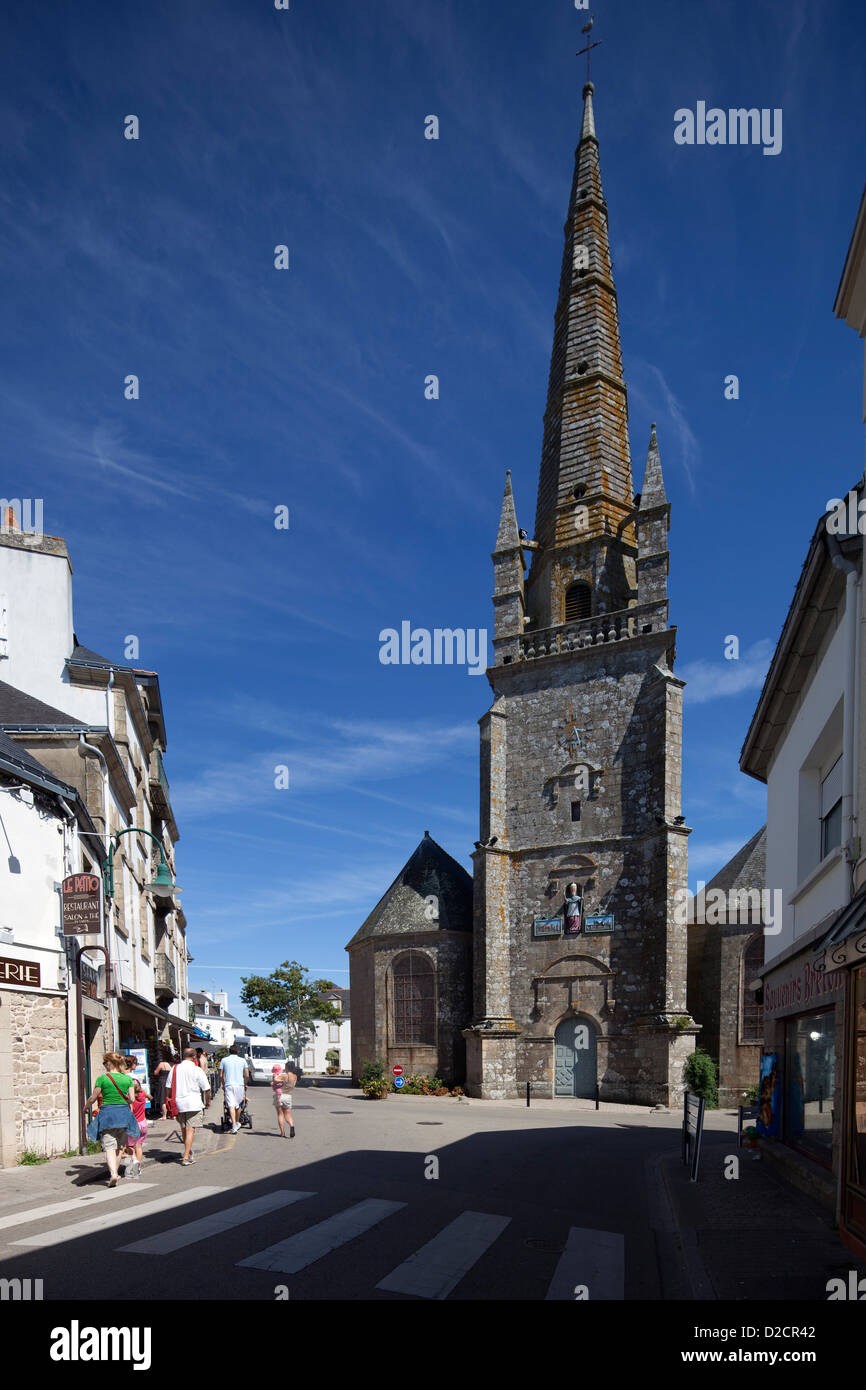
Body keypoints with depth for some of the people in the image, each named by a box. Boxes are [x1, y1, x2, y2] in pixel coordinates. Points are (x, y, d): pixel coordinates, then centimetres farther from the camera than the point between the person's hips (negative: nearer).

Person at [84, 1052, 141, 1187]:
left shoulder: (102, 1078, -7)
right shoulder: (128, 1079, 3)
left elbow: (92, 1098, -2)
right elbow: (132, 1099, 3)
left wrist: (85, 1107, 17)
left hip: (107, 1113, -4)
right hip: (124, 1113, 4)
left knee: (109, 1146, -5)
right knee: (119, 1146, 17)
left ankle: (113, 1173, -21)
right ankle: (114, 1171, 22)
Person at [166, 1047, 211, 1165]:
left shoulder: (174, 1068, 4)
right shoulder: (197, 1070, -8)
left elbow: (168, 1087, 8)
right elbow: (206, 1089, -5)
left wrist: (173, 1100, 20)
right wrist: (208, 1101, 10)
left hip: (178, 1102, 5)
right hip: (193, 1104, -5)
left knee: (184, 1130, 18)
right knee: (190, 1130, -2)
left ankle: (188, 1152, 32)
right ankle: (186, 1157, -8)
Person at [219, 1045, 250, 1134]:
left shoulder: (224, 1060, 6)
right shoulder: (242, 1060, 7)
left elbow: (221, 1075, 6)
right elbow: (247, 1075, 5)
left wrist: (223, 1085, 20)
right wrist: (245, 1084, 20)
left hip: (228, 1085, -1)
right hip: (240, 1085, 1)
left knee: (231, 1105, -7)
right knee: (238, 1105, 18)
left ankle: (234, 1125, -20)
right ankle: (237, 1122, 30)